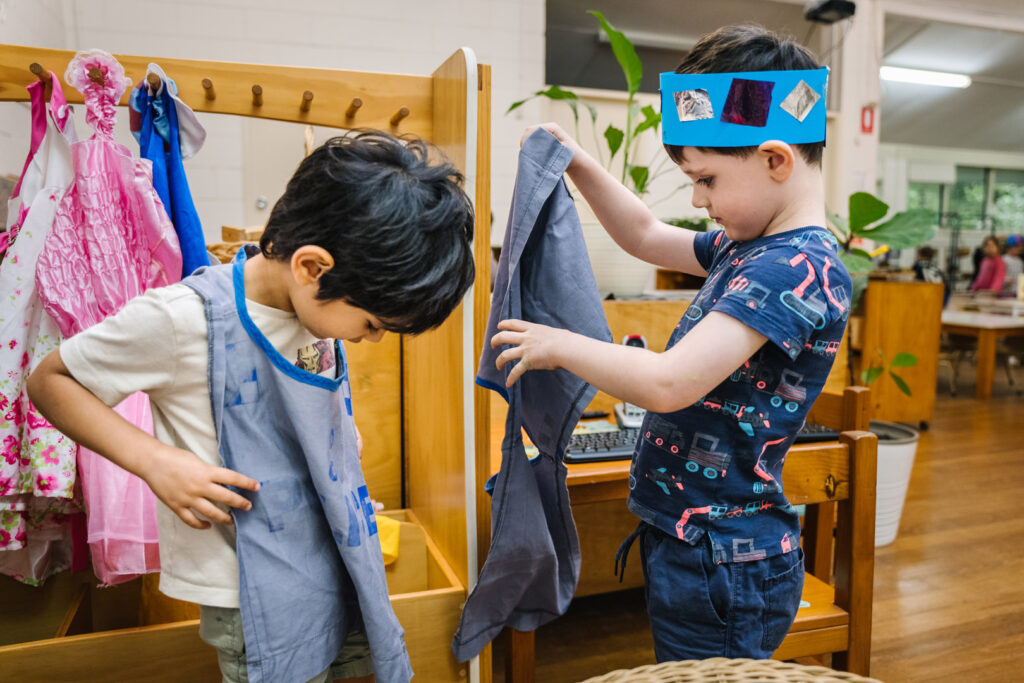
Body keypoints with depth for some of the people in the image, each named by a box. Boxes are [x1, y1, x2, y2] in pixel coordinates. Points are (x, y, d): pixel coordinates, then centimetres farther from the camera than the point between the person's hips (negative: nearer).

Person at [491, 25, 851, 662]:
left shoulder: (798, 268, -23)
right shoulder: (750, 246, 7)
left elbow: (668, 383, -31)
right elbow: (646, 236, 20)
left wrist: (559, 345, -17)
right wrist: (579, 163, 9)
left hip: (722, 563, -9)